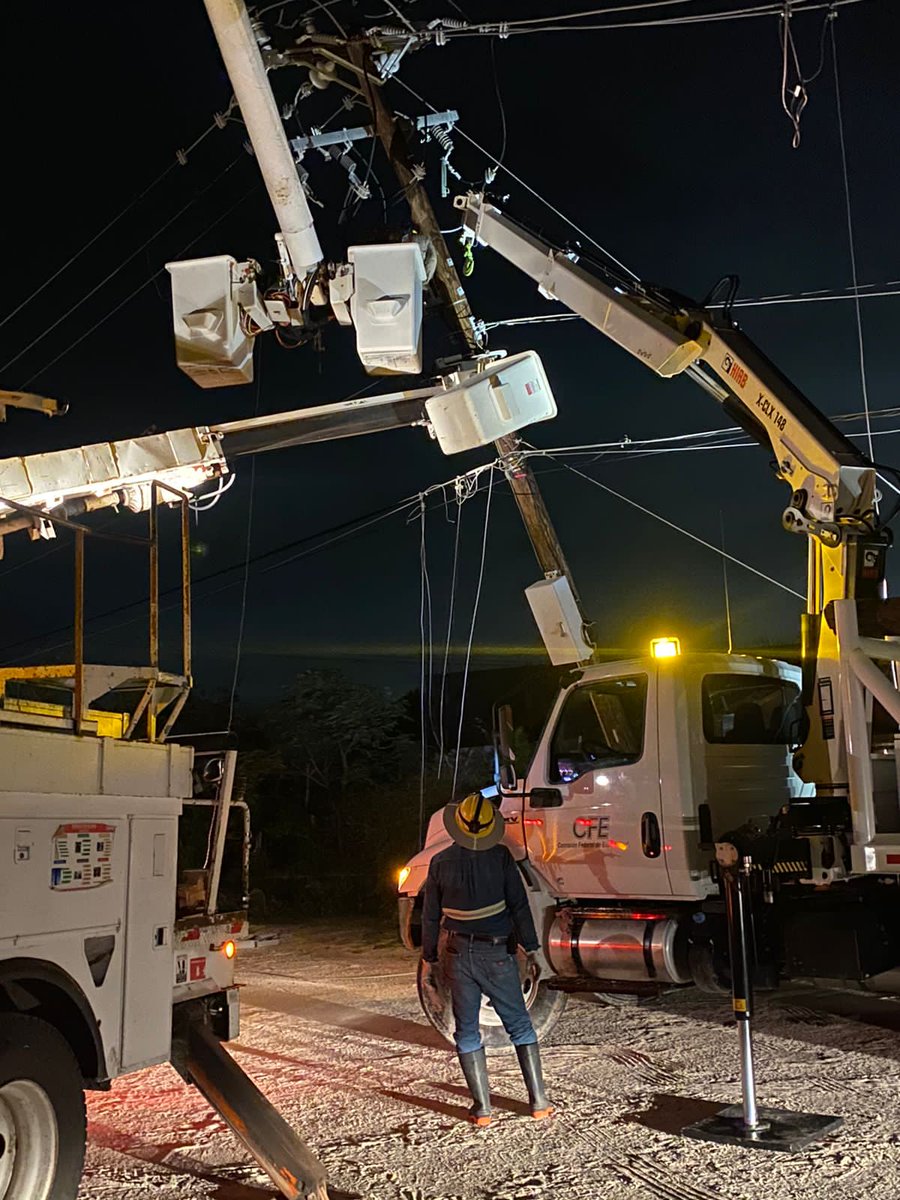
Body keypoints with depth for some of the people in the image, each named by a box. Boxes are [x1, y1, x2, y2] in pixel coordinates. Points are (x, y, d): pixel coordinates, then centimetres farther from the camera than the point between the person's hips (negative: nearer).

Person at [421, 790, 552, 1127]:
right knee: (519, 1025, 11)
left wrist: (428, 961, 11)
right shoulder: (500, 856, -9)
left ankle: (482, 1108, 11)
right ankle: (539, 1101, 11)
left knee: (467, 1031, 11)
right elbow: (519, 906, -9)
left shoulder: (440, 862, -3)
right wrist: (531, 949, -1)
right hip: (497, 954, -1)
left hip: (457, 954, 1)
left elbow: (431, 918, 2)